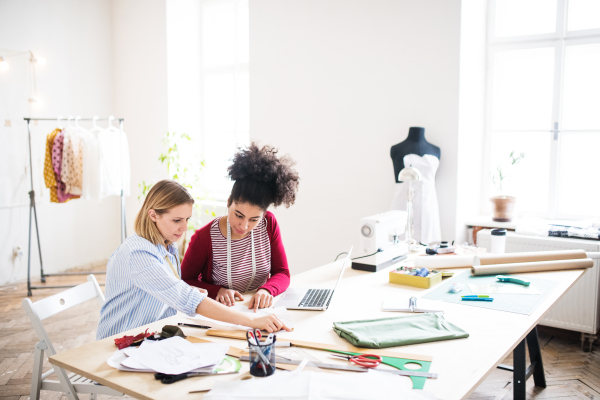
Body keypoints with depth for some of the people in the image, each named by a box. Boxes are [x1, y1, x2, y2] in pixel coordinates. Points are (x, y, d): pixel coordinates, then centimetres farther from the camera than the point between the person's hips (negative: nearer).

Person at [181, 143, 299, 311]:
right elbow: (185, 282, -2)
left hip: (259, 312, 3)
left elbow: (282, 273, 0)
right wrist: (217, 291, -19)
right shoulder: (205, 237, -14)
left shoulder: (269, 224, -4)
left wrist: (266, 290, -21)